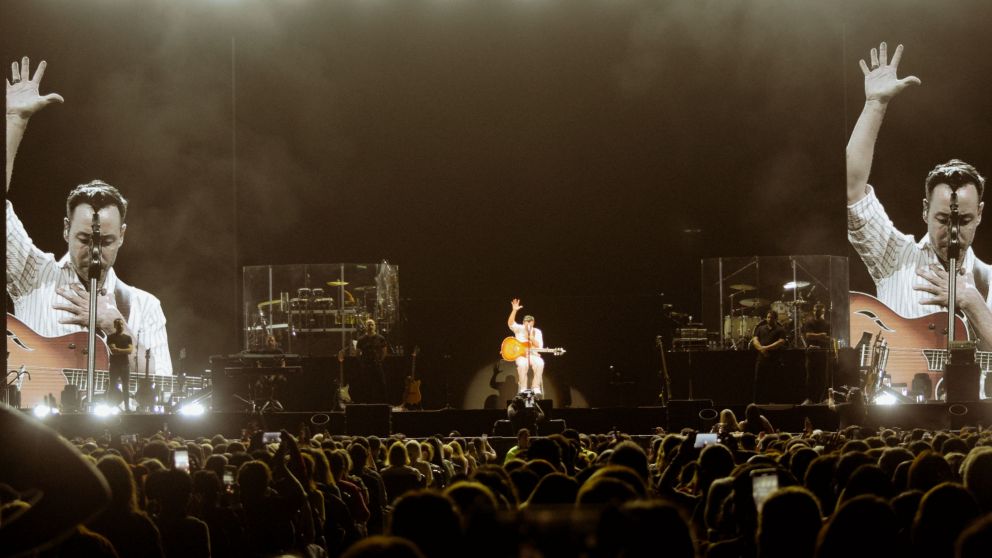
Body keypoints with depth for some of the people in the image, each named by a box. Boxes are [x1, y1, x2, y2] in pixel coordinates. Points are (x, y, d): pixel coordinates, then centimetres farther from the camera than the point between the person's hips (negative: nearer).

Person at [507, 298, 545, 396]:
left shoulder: (537, 332, 9)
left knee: (540, 364, -34)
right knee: (522, 364, -38)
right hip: (521, 355, -1)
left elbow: (539, 346, -1)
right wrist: (514, 311, -27)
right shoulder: (519, 329, 7)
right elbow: (510, 323, -14)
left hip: (533, 355, 1)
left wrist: (531, 337, -15)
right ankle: (523, 389, -29)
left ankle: (536, 388, -27)